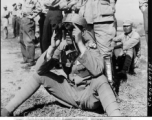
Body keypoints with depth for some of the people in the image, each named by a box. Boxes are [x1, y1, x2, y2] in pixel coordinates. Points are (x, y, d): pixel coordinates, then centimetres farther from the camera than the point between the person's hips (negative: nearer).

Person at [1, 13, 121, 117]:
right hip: (71, 92, 5)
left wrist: (80, 44, -38)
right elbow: (39, 69, -11)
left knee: (100, 79, -35)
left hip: (90, 95, -4)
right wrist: (52, 47, -25)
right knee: (40, 75, -4)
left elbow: (97, 70, -37)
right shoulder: (62, 47, -5)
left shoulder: (91, 47, -17)